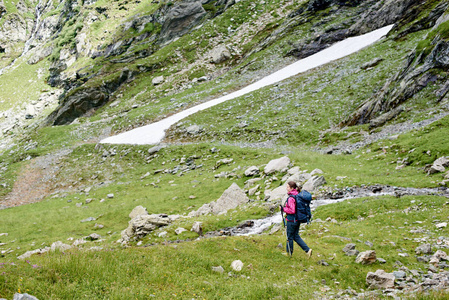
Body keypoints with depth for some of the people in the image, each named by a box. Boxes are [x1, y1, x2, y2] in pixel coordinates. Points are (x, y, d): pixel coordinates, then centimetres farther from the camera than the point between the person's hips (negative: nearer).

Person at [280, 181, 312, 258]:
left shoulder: (291, 198, -23)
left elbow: (292, 211, -26)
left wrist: (283, 209, -16)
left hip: (292, 220, -9)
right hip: (298, 219, 9)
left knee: (290, 237, 10)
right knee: (296, 236, 19)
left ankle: (289, 253, 25)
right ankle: (307, 250, 12)